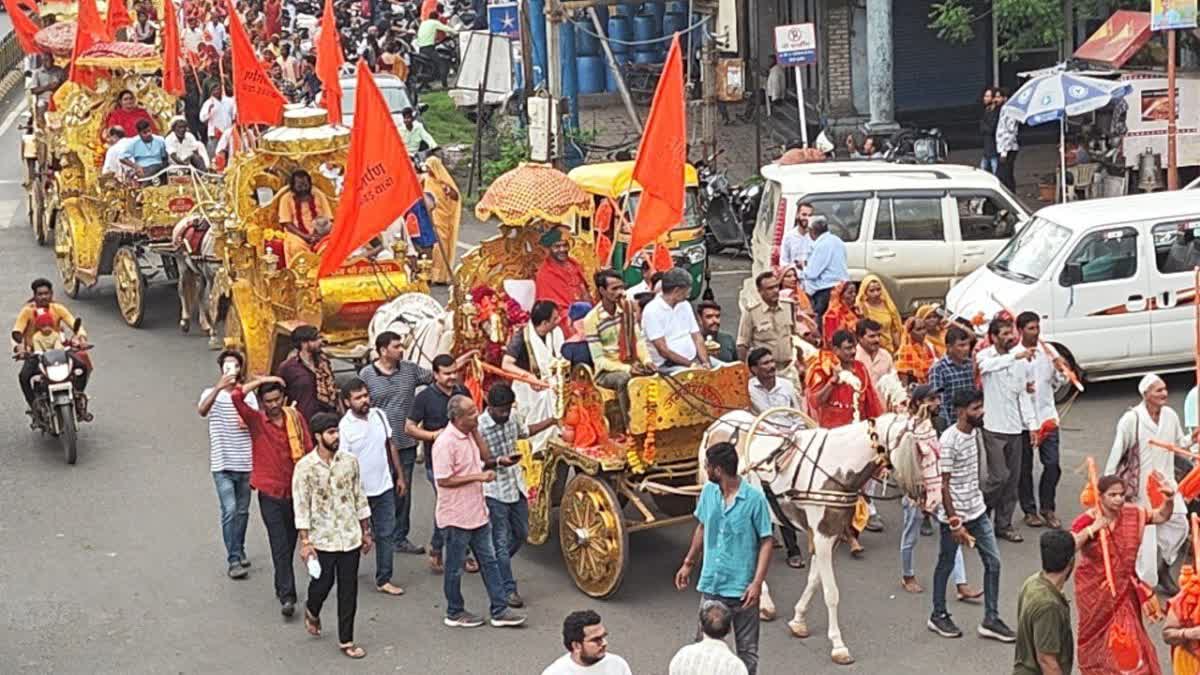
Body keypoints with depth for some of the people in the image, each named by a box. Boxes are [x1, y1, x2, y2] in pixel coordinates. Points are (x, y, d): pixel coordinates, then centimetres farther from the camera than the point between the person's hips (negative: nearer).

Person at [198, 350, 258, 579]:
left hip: (245, 463, 4)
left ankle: (239, 551, 30)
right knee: (229, 511, -11)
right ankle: (234, 560, -7)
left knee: (242, 511, 13)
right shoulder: (212, 393, -4)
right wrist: (219, 387, -40)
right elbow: (202, 411, -28)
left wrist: (250, 423, -8)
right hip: (222, 465, -4)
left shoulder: (248, 394, 5)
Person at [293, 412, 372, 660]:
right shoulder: (305, 467, -11)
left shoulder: (349, 461, 0)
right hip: (323, 539, -3)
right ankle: (312, 611, 44)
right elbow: (301, 506, -10)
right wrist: (305, 542, -13)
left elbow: (359, 498, 8)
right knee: (323, 583, 9)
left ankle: (346, 641, 16)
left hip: (350, 537, 3)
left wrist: (366, 532, 10)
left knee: (349, 590, 6)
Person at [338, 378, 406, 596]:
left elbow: (390, 446, 10)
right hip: (359, 492, -5)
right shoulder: (344, 427, -18)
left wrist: (399, 476, 11)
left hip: (384, 488, 5)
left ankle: (384, 580, 16)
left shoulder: (379, 415, -1)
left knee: (386, 534, 7)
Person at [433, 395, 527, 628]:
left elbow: (486, 457, 13)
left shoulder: (469, 435, 5)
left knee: (489, 561, 12)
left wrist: (476, 432, 0)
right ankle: (454, 613, 22)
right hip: (457, 516, -9)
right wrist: (478, 477, -22)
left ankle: (499, 610, 18)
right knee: (455, 567, 8)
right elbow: (443, 480, -24)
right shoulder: (445, 443, -23)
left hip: (477, 512, 9)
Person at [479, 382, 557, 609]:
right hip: (494, 491, -8)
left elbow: (525, 431, 23)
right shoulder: (480, 427, -20)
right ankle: (508, 589, 5)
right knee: (501, 541, -2)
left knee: (521, 533, 18)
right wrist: (499, 461, -34)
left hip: (516, 486, 8)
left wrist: (551, 421, 24)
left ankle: (496, 566, 39)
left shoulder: (512, 418, 1)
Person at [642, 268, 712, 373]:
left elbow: (697, 339, 10)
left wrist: (705, 363, -7)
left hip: (695, 359, 7)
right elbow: (663, 350, -14)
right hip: (668, 366, -7)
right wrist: (691, 365, -16)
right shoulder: (652, 310, -9)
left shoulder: (685, 305, 13)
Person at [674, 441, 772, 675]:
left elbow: (766, 542, -12)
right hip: (711, 584, 5)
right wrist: (688, 563, 18)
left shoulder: (755, 498, -17)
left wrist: (757, 582, -18)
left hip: (742, 589, -5)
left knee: (747, 649, 9)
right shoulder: (709, 492, -1)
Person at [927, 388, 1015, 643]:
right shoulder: (949, 441, -21)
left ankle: (990, 620, 13)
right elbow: (943, 485, -20)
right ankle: (938, 616, 27)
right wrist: (955, 524, -20)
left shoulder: (974, 432, 3)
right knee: (946, 565, 10)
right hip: (954, 514, -7)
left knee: (993, 562, 5)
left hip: (977, 510, 7)